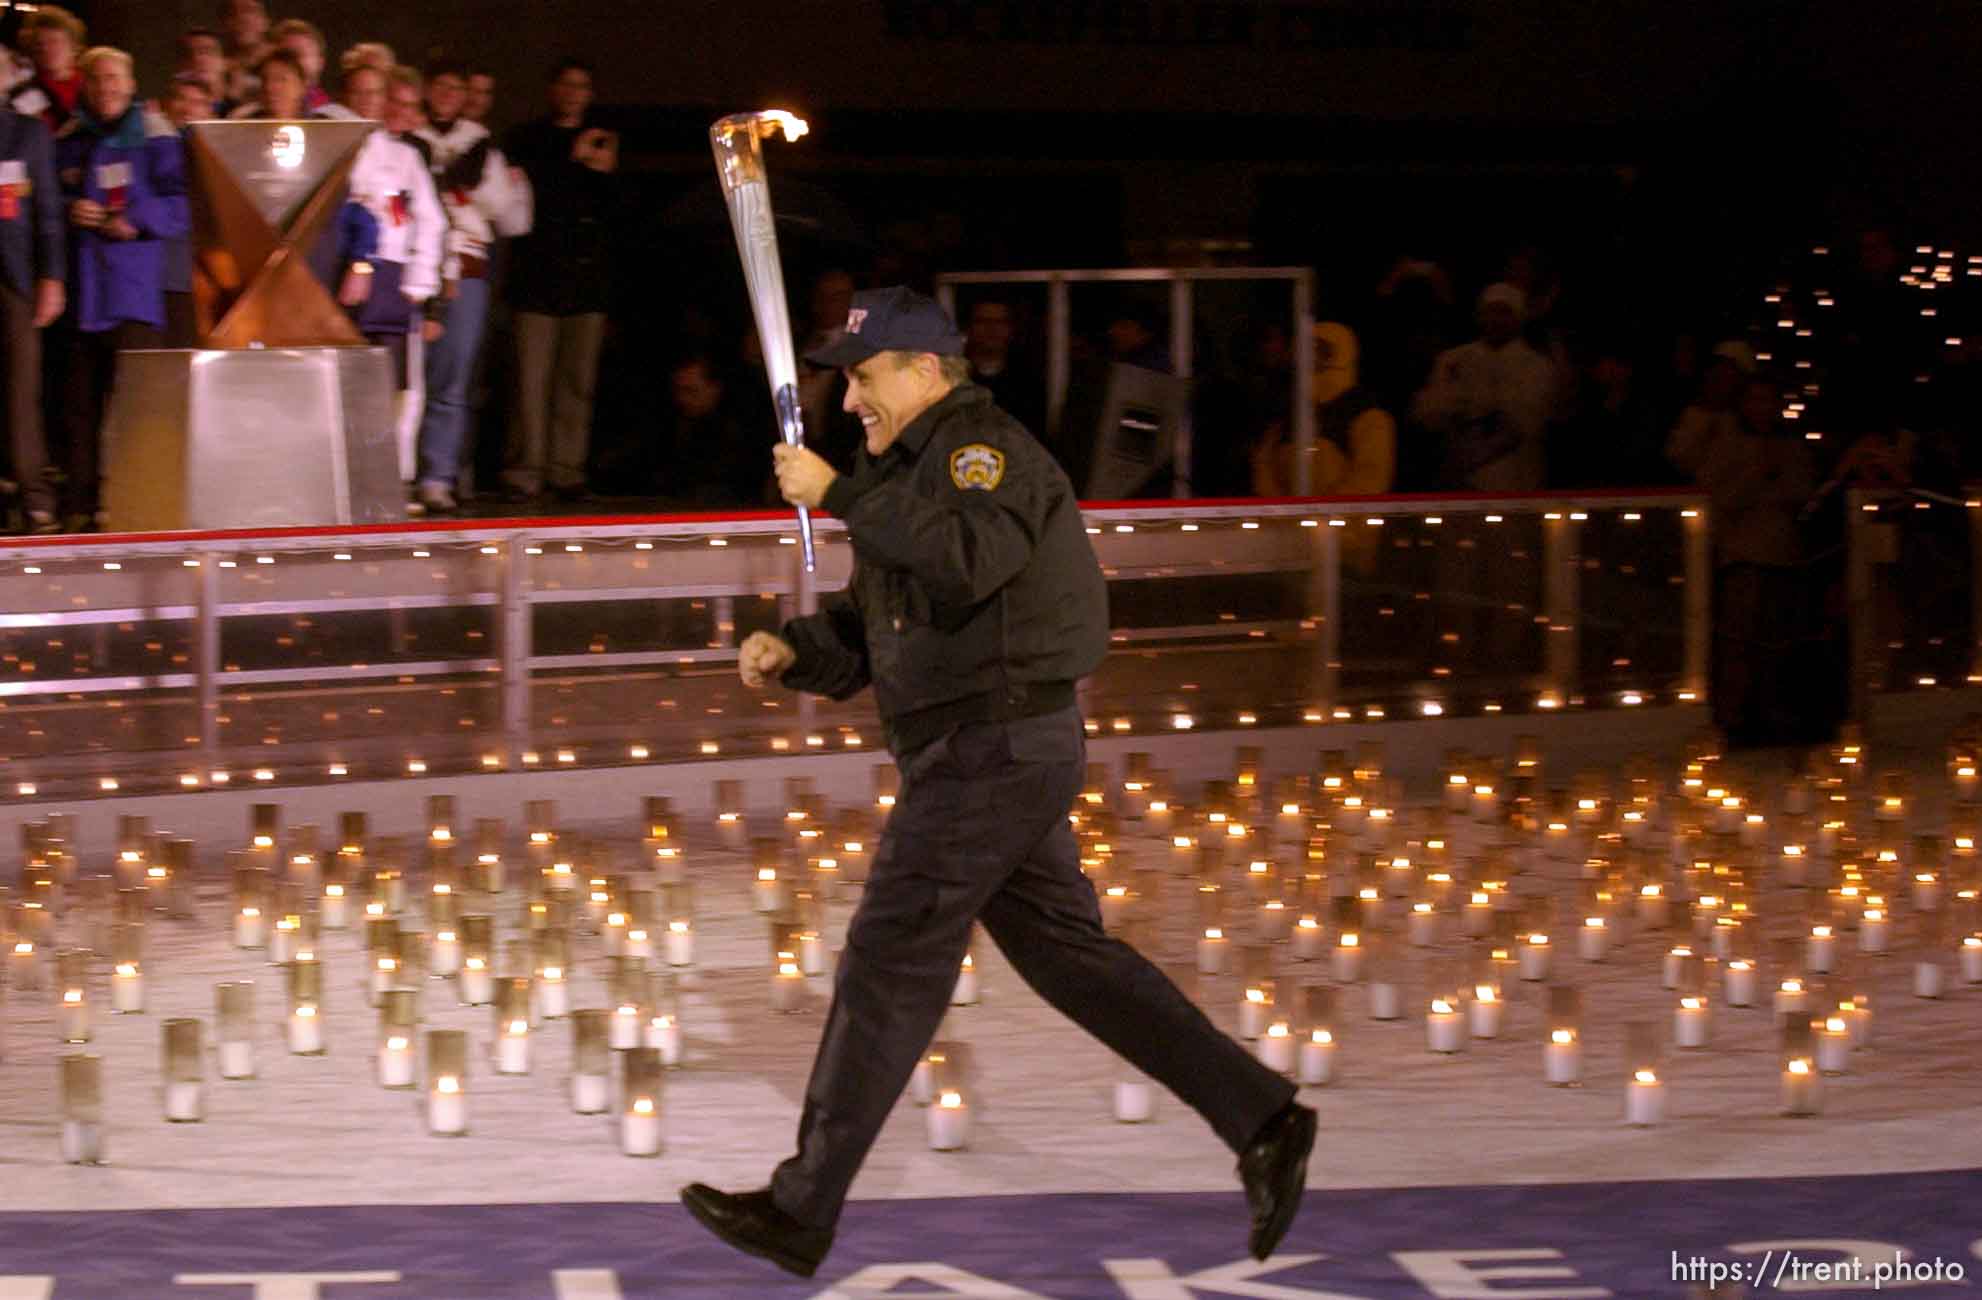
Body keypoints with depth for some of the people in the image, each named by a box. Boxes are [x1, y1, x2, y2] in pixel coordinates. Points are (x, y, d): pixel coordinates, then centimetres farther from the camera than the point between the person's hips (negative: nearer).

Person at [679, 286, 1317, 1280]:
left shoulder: (981, 447, -10)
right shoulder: (910, 471, 22)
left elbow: (971, 557, -32)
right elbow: (866, 626, 21)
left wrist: (836, 495, -28)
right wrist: (792, 652, 1)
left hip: (994, 744, -11)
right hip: (997, 751, 11)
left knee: (887, 965, -7)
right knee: (1067, 953, 11)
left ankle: (801, 1212, -2)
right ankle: (1262, 1122, 12)